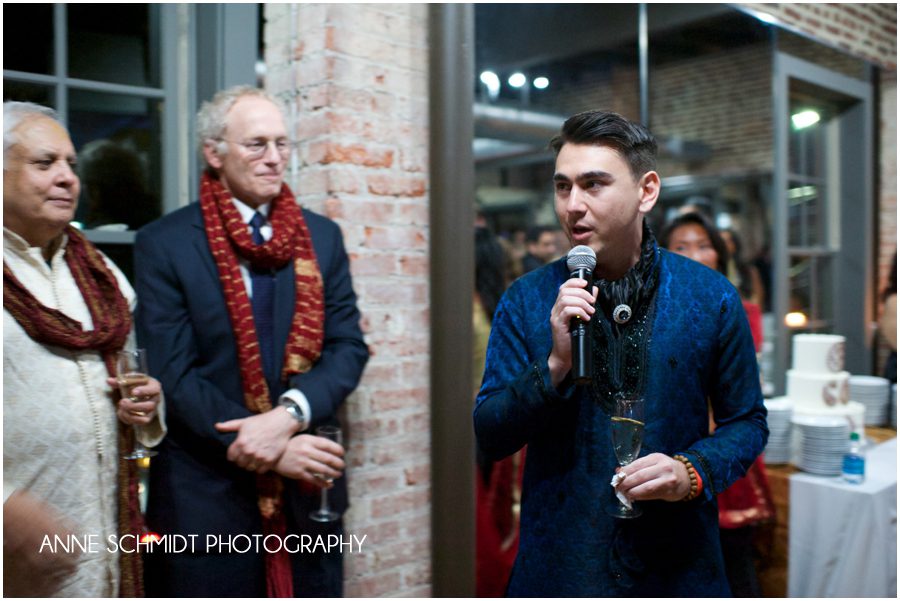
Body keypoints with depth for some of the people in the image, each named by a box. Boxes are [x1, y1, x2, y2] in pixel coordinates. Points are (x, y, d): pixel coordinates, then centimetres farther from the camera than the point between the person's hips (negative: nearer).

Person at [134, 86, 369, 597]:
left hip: (308, 487, 3)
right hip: (208, 492, -3)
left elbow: (349, 346, 0)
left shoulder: (322, 237, 6)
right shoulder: (163, 245, -4)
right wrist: (270, 449, -17)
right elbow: (176, 371, -10)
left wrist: (289, 415, -18)